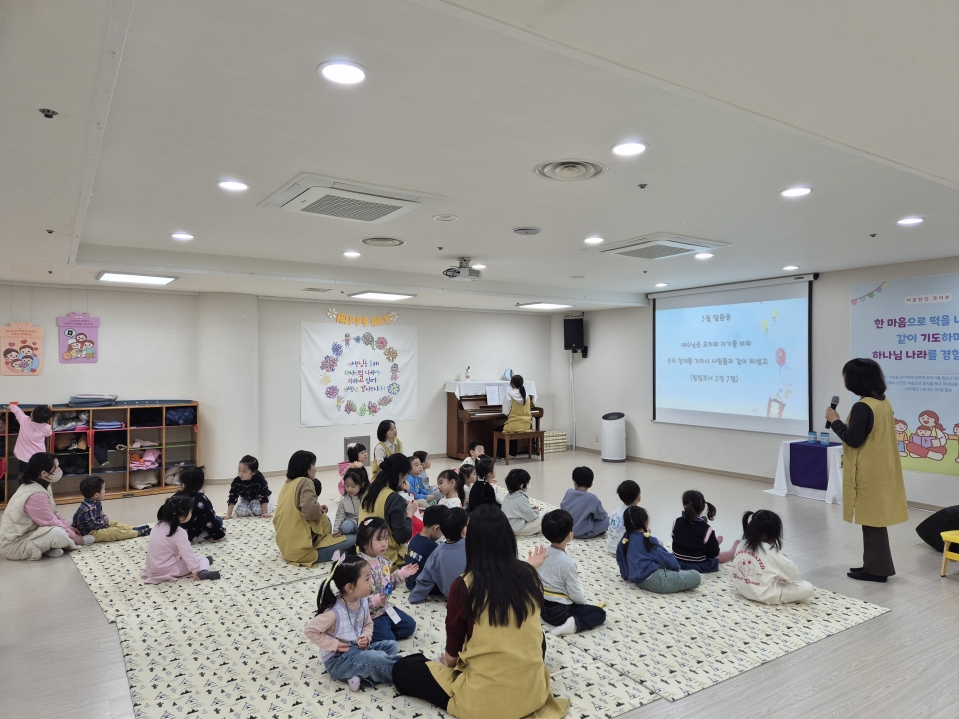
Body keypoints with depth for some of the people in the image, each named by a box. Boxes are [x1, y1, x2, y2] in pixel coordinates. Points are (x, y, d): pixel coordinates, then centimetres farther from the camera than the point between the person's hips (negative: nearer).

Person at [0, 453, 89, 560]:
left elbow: (52, 514, 12)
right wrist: (73, 535, -11)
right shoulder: (36, 495, -29)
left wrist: (69, 528, 7)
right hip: (13, 544, -11)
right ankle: (75, 542, -2)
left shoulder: (41, 486, 2)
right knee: (57, 532, -28)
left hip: (23, 533, 11)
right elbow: (50, 522, -22)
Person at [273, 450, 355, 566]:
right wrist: (321, 512, -4)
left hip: (286, 546, 9)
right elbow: (310, 511, -27)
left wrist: (318, 510, 13)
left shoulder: (288, 484, 13)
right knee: (354, 539, -7)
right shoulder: (305, 482, -11)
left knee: (326, 520, 26)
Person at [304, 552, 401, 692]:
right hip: (338, 660, -8)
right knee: (378, 659, -27)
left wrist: (366, 637, -10)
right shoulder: (334, 611, -26)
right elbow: (310, 630, -21)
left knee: (392, 645, -4)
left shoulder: (363, 601, -5)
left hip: (358, 648, 8)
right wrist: (334, 644, -19)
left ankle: (360, 673, -16)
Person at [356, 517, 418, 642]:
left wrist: (400, 574, 4)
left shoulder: (383, 561, 0)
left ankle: (382, 632, 14)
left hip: (385, 607, 8)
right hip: (370, 614, -8)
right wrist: (375, 601, -37)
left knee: (410, 625, 13)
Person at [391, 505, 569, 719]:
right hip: (533, 692, 4)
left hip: (485, 701, -4)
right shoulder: (529, 576, -6)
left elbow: (451, 655, -4)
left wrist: (448, 661, 20)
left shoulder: (464, 586, -17)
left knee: (402, 669, 11)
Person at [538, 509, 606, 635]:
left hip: (541, 606, 8)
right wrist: (583, 600, 6)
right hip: (559, 611, -8)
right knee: (600, 613, 1)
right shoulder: (568, 562, -25)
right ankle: (572, 624, -17)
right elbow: (575, 595, -18)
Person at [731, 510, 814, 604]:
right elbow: (794, 573, -10)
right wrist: (784, 559, 10)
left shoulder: (743, 545, -4)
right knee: (808, 588, -2)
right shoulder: (771, 552, -22)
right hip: (765, 596, -8)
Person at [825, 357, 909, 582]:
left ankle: (877, 569, 10)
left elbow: (853, 439, -20)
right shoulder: (884, 402, 8)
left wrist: (835, 421, -10)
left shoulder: (862, 407, -21)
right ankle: (874, 565, 25)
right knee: (875, 518, 16)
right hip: (881, 469, 9)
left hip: (868, 472, -9)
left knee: (872, 519, 1)